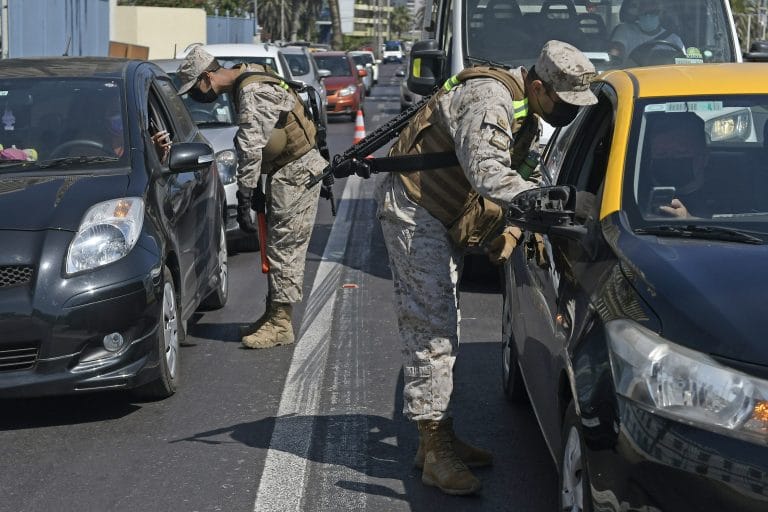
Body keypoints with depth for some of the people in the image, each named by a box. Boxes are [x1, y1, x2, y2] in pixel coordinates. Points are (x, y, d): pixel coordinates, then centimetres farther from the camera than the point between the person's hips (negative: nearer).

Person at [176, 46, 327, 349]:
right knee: (278, 246, 14)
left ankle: (280, 324, -3)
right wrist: (252, 192, 15)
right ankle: (273, 315, 21)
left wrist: (244, 201, -24)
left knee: (285, 247, -7)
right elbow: (249, 145, 15)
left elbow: (250, 150, -25)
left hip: (297, 171, -10)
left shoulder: (253, 93, -22)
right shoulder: (243, 84, 11)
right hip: (287, 170, 10)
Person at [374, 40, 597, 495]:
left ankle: (440, 439, 22)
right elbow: (486, 171, -38)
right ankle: (436, 450, -10)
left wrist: (506, 233, 0)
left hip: (446, 218, 10)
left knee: (444, 331, 13)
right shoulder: (490, 98, -25)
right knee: (430, 329, -12)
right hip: (413, 207, -10)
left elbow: (505, 175, 12)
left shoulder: (529, 117, 7)